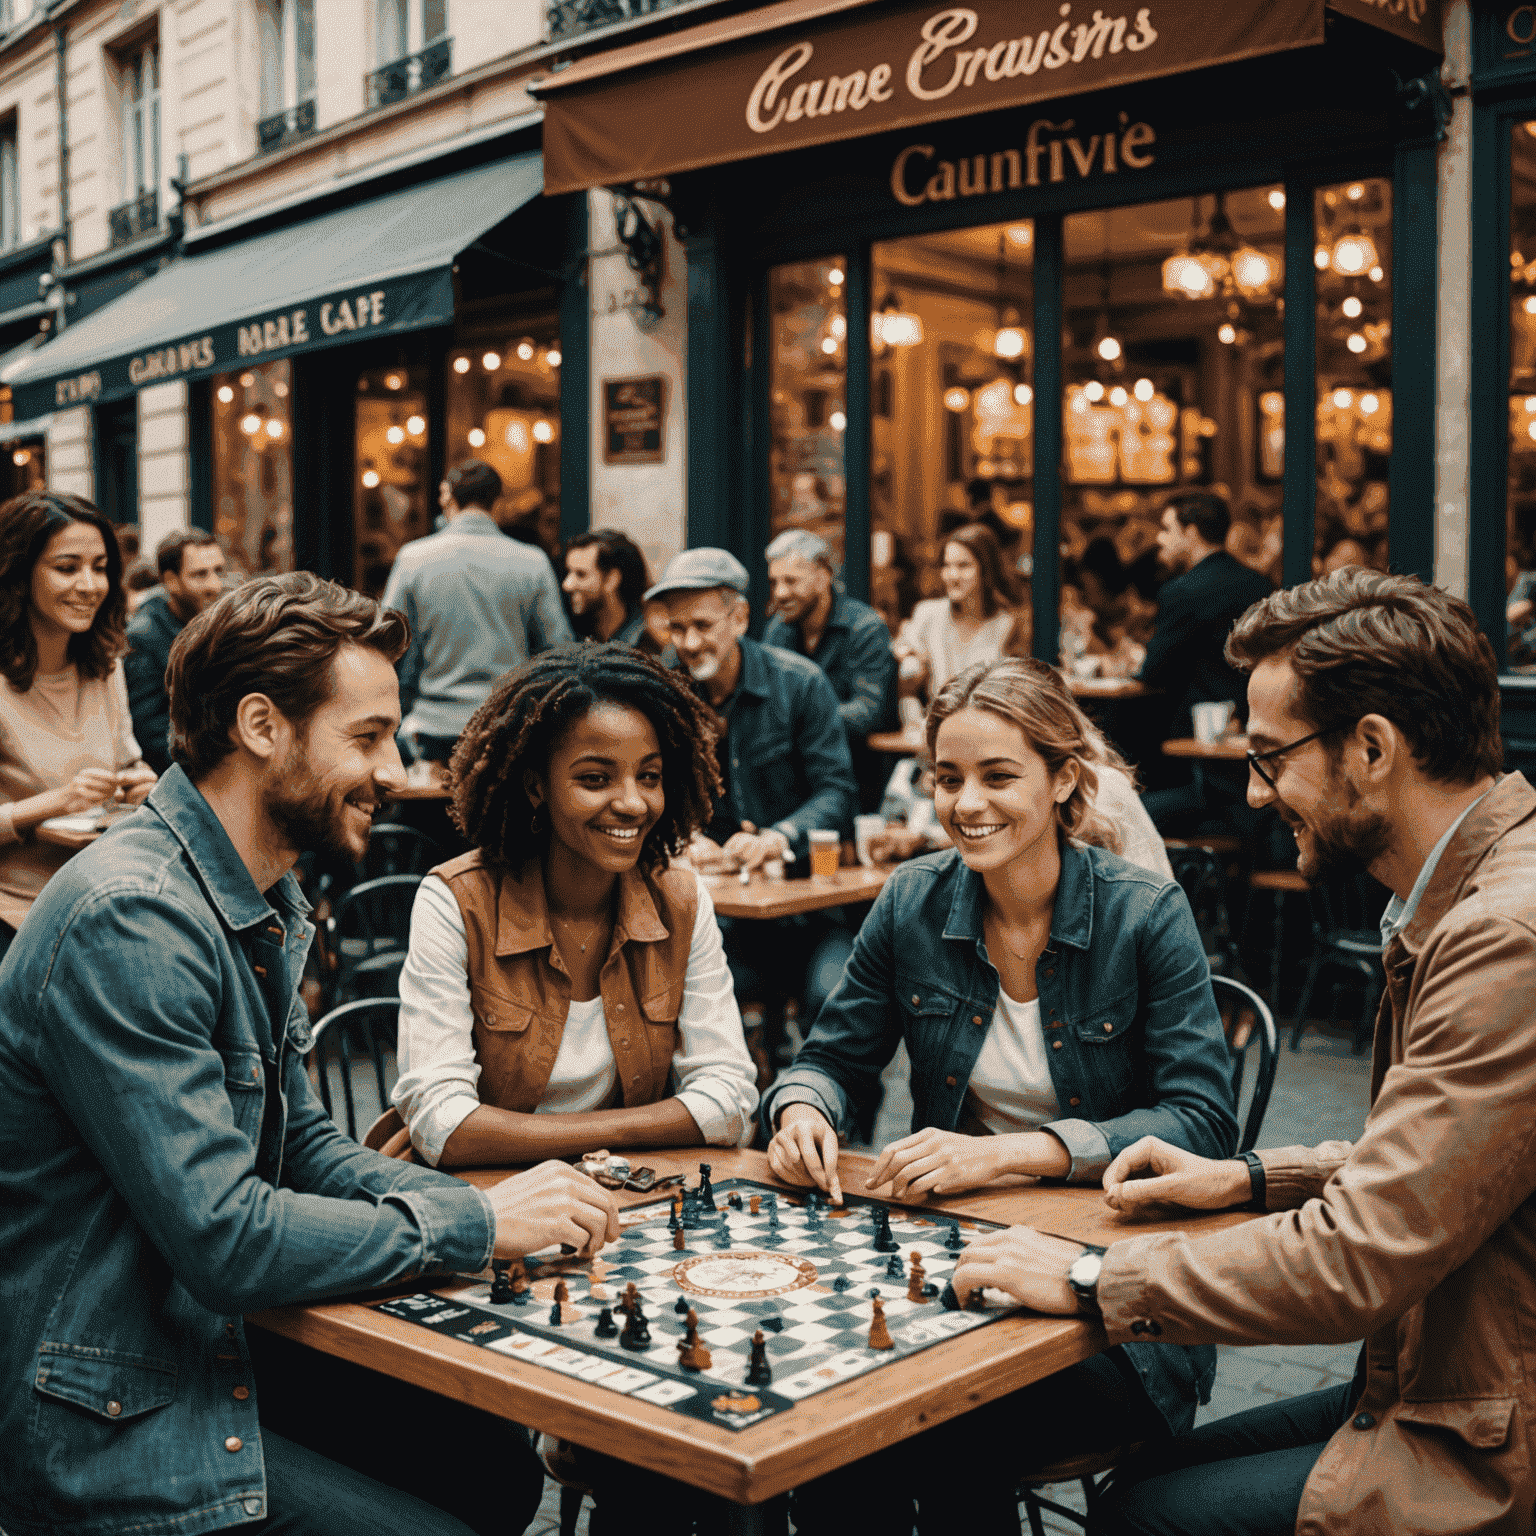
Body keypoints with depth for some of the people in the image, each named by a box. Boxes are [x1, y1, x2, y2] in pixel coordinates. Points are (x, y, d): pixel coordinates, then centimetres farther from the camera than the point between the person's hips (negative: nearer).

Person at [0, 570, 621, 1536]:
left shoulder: (268, 905, 6)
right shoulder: (127, 920, -26)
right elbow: (222, 1236, -29)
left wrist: (490, 1203, -6)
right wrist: (477, 1225, -19)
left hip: (218, 1339, 9)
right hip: (109, 1419, -9)